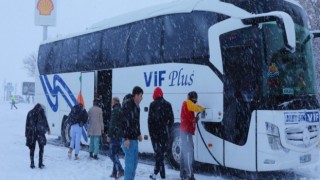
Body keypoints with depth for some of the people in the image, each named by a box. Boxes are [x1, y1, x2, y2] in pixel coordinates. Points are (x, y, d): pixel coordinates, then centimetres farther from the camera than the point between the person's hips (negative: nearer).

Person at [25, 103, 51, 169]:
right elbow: (45, 121, -4)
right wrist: (48, 129, 4)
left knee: (32, 148, 10)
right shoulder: (41, 111, 1)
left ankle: (32, 164, 8)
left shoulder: (30, 113, 10)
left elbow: (27, 124, 10)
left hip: (31, 133, 3)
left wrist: (26, 134, 12)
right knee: (41, 148, 7)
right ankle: (40, 164, 2)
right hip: (39, 132, -3)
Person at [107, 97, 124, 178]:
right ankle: (115, 172, 14)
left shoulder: (115, 110, -13)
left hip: (115, 135, -9)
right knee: (115, 154, 13)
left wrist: (109, 135, -16)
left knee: (112, 154, -5)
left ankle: (120, 170, -14)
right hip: (120, 135, 9)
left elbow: (112, 124, -19)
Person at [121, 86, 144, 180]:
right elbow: (125, 122, -21)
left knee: (134, 161, 16)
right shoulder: (128, 105, -16)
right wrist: (126, 138, -24)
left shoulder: (136, 105, 14)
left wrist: (138, 134, 25)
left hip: (134, 138, 10)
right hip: (129, 138, -10)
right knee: (130, 162, -7)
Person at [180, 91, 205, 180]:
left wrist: (195, 119, 2)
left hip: (185, 130, 10)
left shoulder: (186, 104, 21)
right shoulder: (187, 102, -7)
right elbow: (196, 108, -24)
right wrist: (202, 109, -5)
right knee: (188, 152, -15)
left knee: (184, 152, 13)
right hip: (186, 131, -10)